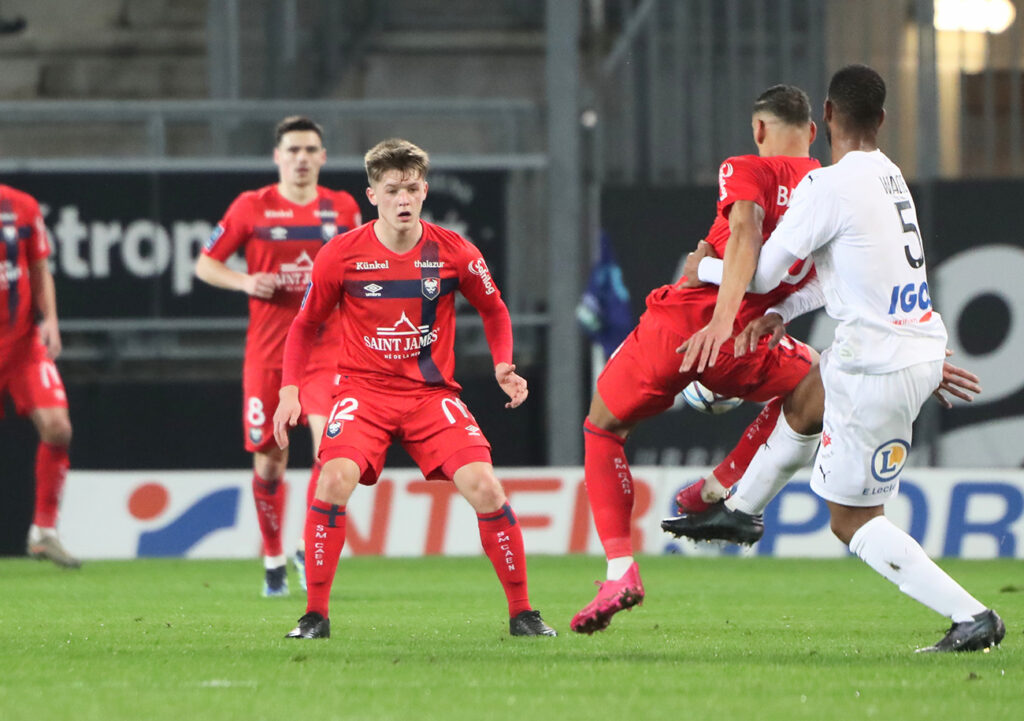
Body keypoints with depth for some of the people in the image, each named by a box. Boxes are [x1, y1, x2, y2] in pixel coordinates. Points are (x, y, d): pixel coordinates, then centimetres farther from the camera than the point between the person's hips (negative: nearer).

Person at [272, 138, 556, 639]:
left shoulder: (453, 253, -4)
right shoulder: (342, 255, -6)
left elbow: (493, 311, 13)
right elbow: (304, 325, 7)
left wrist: (503, 366, -4)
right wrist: (290, 389, -4)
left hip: (432, 392, 1)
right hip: (364, 390, -1)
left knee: (483, 485, -17)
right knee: (336, 477, -26)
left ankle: (521, 613, -2)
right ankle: (315, 614, -14)